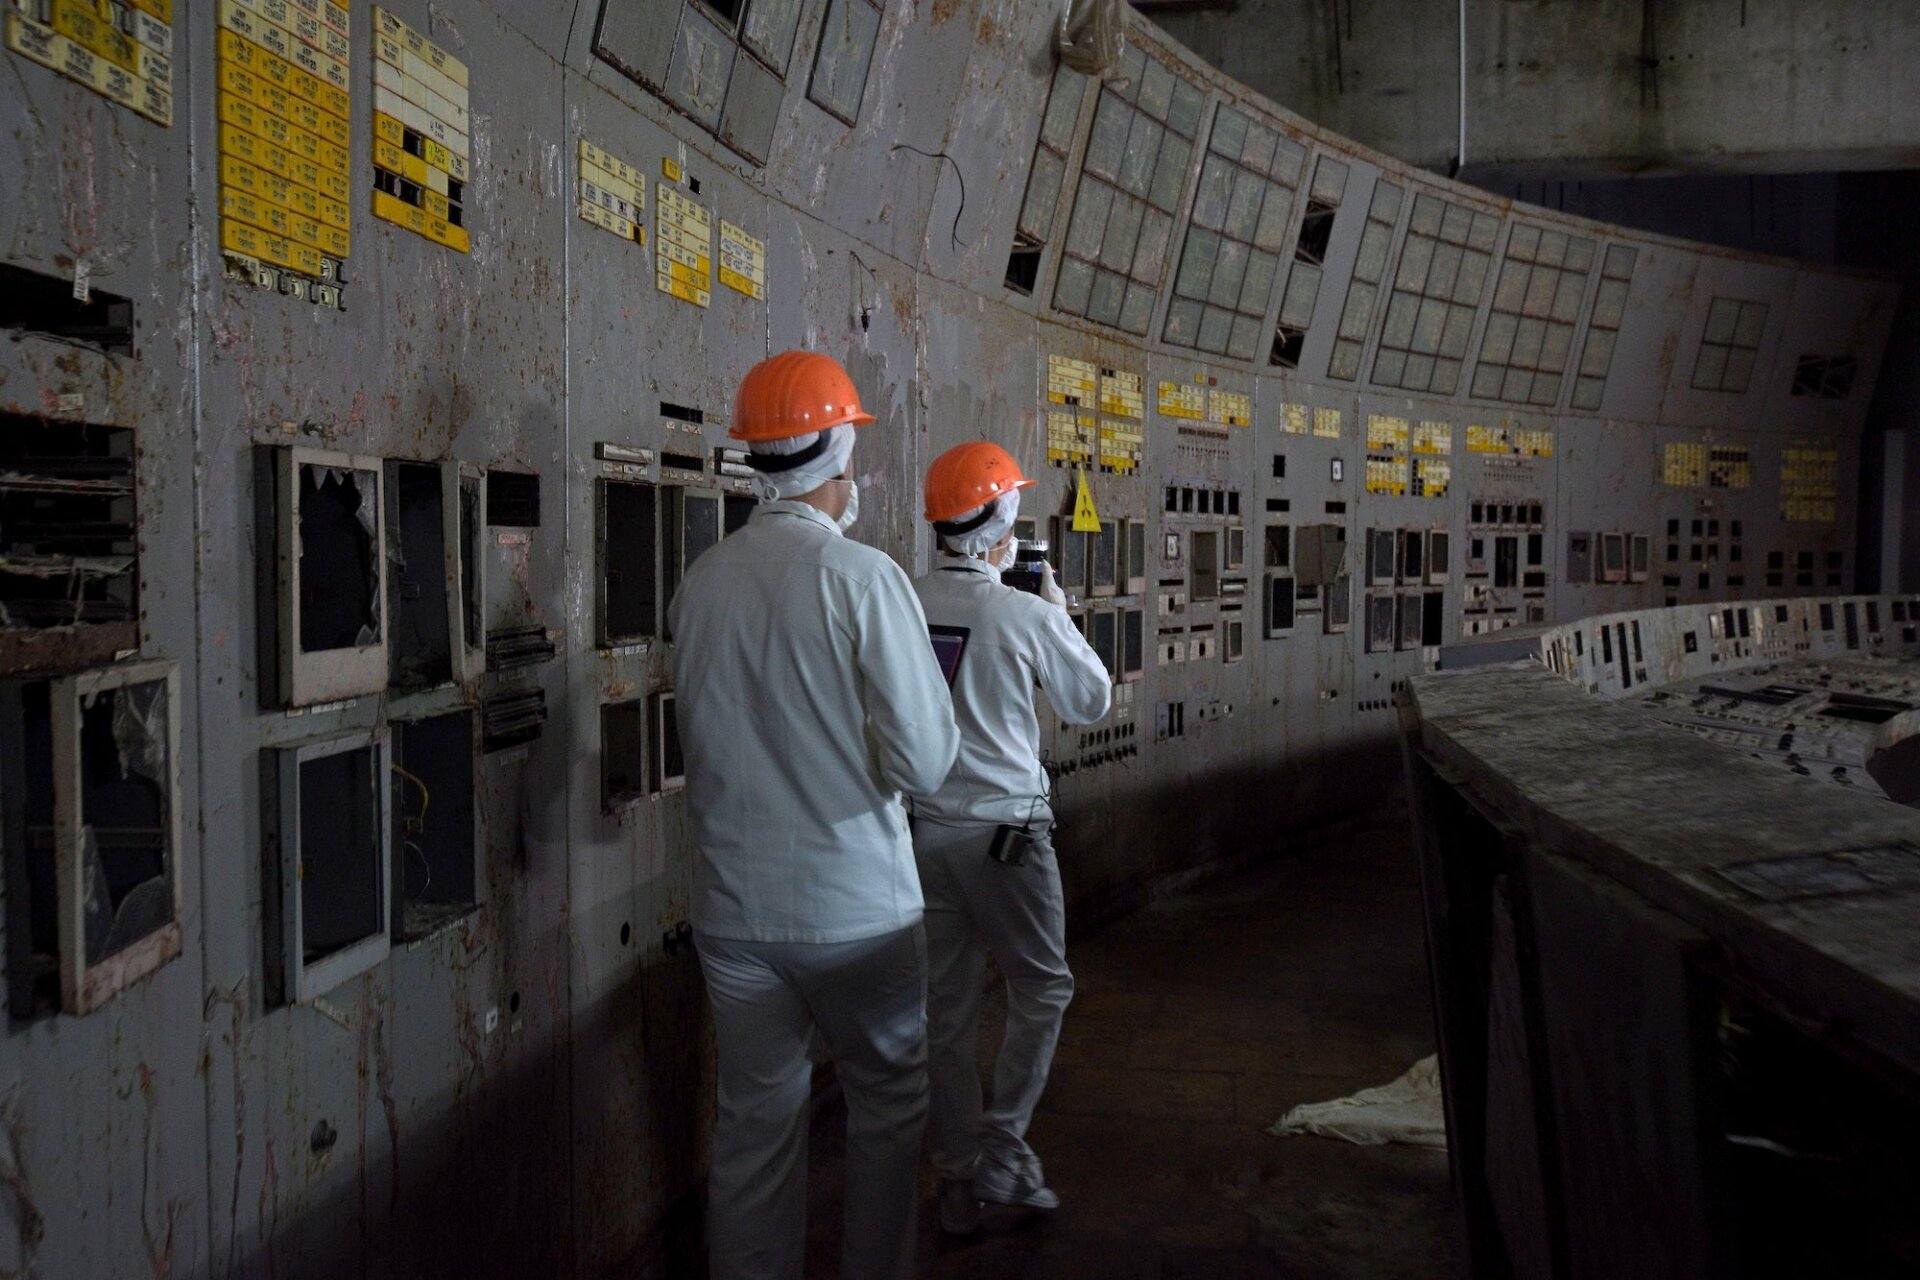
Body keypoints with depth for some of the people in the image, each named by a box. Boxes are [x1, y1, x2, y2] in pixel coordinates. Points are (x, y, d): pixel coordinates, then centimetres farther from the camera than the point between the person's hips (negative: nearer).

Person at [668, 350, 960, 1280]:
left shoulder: (698, 584, 0)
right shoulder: (862, 577, -15)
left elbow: (707, 740, 10)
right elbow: (924, 763, -16)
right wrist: (936, 692, 3)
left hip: (733, 912, 4)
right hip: (855, 907, -4)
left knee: (753, 1126, 13)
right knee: (888, 1104, 18)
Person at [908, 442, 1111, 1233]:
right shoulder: (1026, 616, -13)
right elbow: (1091, 703, 2)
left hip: (922, 829, 5)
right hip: (1004, 829, -4)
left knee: (946, 1007, 12)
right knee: (1040, 988, 14)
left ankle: (958, 1181, 22)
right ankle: (1002, 1152, 10)